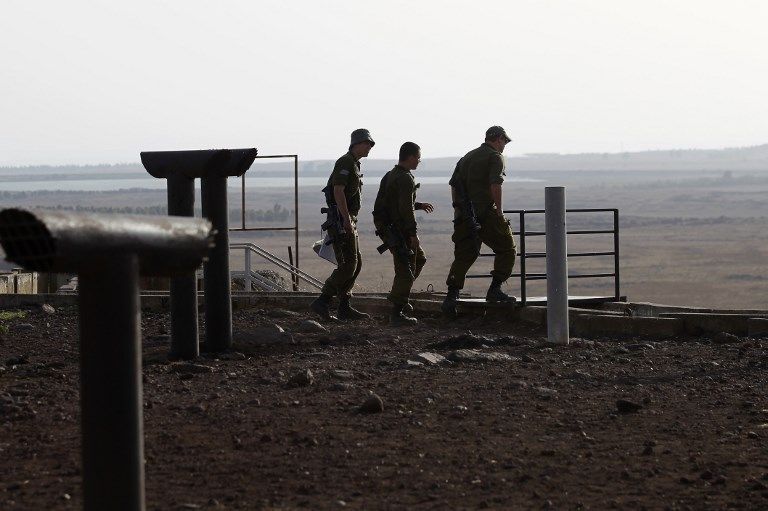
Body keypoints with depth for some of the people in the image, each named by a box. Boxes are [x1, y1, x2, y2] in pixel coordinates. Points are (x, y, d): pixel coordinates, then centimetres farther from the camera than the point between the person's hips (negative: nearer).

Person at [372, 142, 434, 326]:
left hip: (387, 226, 10)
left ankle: (397, 295, 27)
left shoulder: (390, 175, 13)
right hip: (399, 231, -10)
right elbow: (406, 209, -24)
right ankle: (397, 314, -3)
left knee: (419, 259, 25)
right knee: (406, 270, -5)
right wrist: (413, 234, -21)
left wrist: (419, 205, 27)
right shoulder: (406, 179, -19)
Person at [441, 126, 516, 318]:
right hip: (486, 213, -6)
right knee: (506, 249, 9)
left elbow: (454, 184, 17)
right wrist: (499, 210, -10)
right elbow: (495, 185, -17)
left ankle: (451, 296, -2)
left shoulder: (467, 157, 19)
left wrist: (458, 210, 19)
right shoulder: (495, 157, -3)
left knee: (463, 257, 9)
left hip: (464, 215, 6)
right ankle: (495, 290, 3)